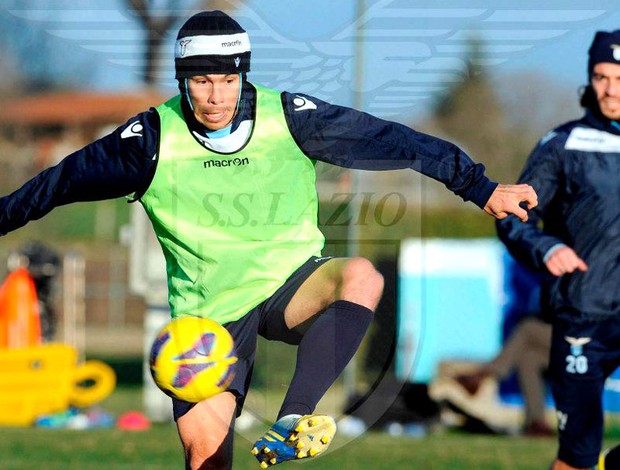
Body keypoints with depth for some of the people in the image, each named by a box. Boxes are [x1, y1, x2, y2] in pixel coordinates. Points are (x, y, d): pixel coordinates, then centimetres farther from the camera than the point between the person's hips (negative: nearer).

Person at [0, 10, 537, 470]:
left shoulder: (290, 119, -9)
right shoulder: (155, 139, -9)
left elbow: (393, 142, -4)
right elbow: (65, 180, 5)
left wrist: (481, 188, -4)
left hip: (291, 284, 0)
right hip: (209, 312, 0)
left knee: (361, 276, -33)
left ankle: (292, 421, -40)